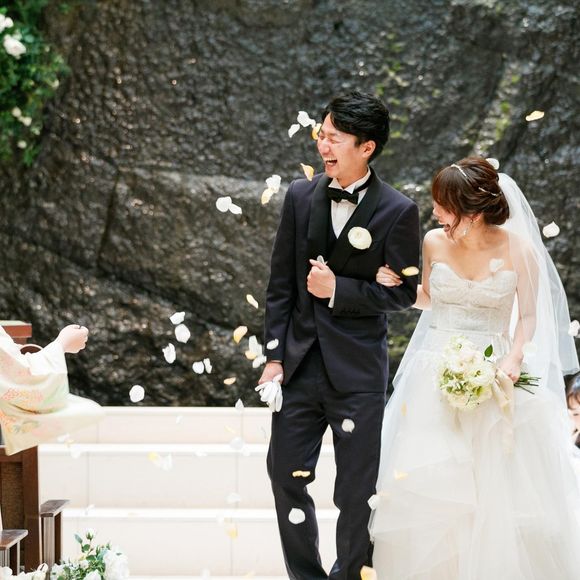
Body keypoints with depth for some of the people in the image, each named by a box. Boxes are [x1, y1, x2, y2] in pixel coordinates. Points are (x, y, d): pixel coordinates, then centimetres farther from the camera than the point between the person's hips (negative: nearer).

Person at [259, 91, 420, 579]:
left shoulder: (398, 211, -9)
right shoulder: (300, 196, 2)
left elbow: (403, 293, -6)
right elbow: (281, 283, 5)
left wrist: (339, 289, -17)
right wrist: (274, 356, 2)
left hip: (357, 370, -4)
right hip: (299, 364, 4)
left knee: (356, 491, 6)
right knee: (286, 473, 9)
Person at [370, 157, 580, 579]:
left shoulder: (518, 249, -9)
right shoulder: (435, 243, -1)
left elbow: (529, 315, -1)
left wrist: (514, 359, -17)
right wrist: (397, 284, -3)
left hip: (492, 376, -2)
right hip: (437, 376, 2)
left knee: (498, 489, 0)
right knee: (427, 486, -1)